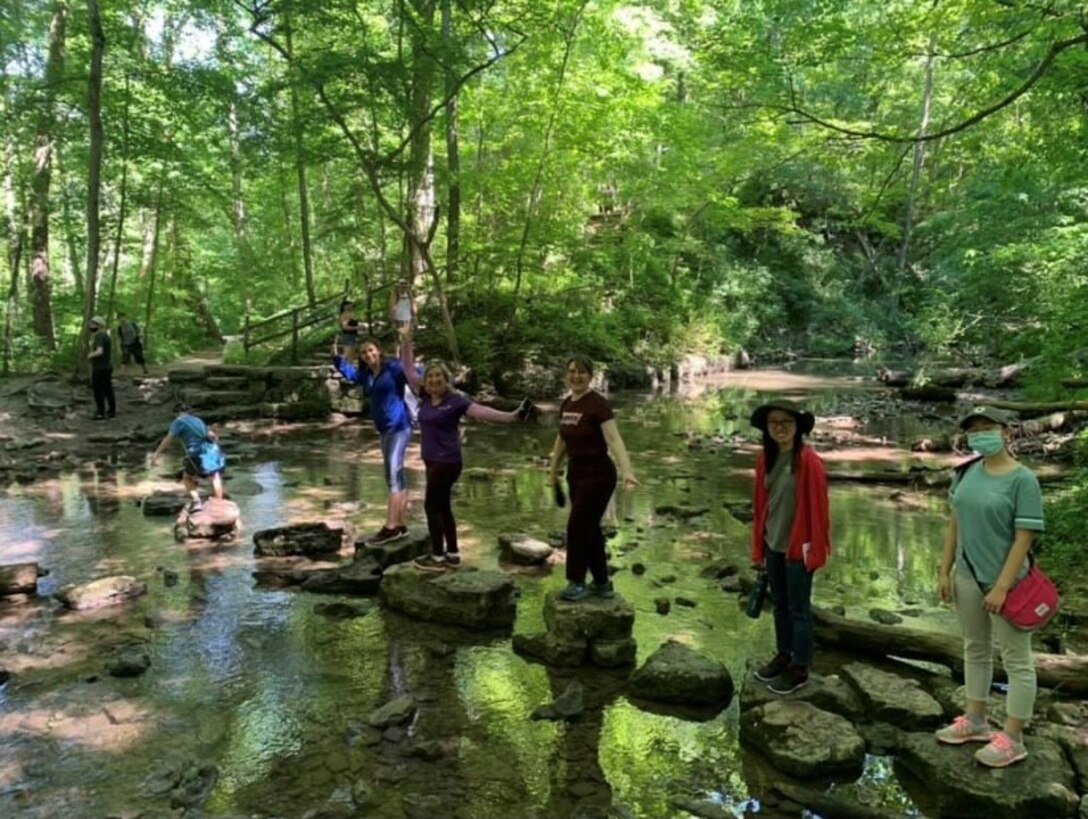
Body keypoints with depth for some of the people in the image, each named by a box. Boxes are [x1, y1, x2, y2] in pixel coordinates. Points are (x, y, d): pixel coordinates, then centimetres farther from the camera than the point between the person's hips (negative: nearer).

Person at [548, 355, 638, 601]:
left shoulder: (598, 403, -17)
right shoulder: (566, 404, 6)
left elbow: (614, 439, -26)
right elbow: (562, 440, 18)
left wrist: (627, 471, -39)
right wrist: (553, 471, 23)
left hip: (597, 474, -8)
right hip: (576, 473, 8)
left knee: (578, 527, -5)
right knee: (590, 528, 13)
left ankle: (577, 583, 9)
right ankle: (602, 584, 25)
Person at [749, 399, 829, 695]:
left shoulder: (809, 461, -16)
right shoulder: (765, 459, 3)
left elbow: (817, 507, -14)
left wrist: (815, 550, -13)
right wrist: (758, 546, 10)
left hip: (798, 547, -6)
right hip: (773, 545, 6)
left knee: (798, 608, 6)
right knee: (779, 603, 18)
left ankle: (800, 668, 19)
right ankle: (783, 655, 34)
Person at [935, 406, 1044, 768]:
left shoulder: (1022, 479, -14)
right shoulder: (967, 472, 3)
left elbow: (1024, 537, -17)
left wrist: (1002, 587, -19)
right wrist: (945, 571, 6)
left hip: (1003, 580, -6)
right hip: (967, 577, 7)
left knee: (1017, 660, 7)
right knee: (975, 650, 18)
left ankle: (1012, 739, 16)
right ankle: (975, 721, 33)